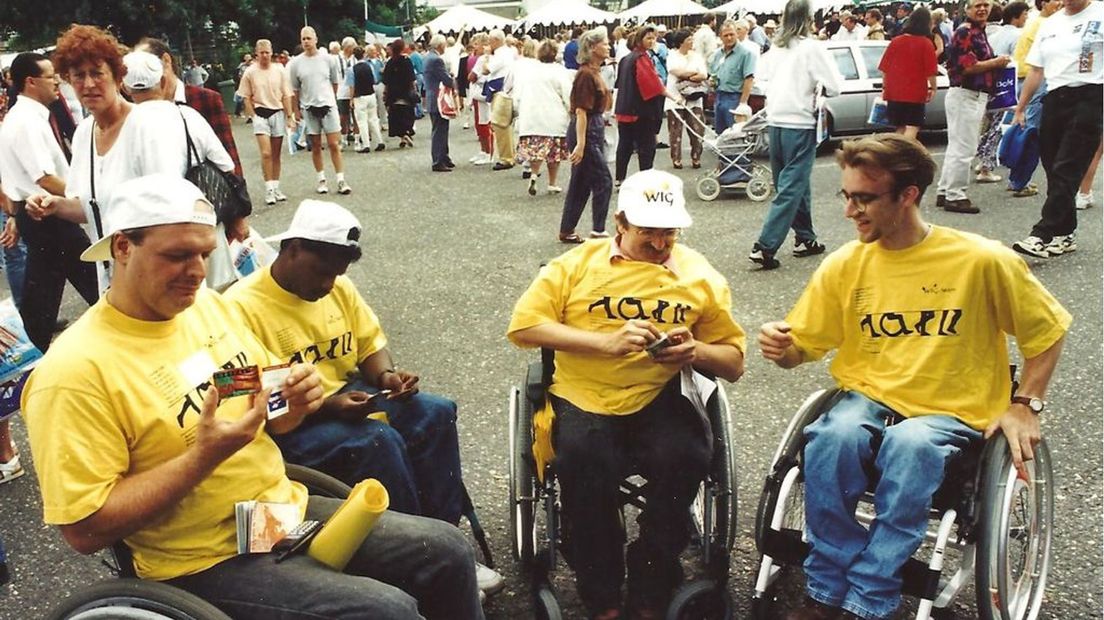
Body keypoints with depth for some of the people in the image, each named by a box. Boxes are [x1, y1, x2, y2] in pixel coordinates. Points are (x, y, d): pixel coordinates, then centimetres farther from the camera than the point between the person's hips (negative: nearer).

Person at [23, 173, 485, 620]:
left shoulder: (211, 305, 3)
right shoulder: (75, 372, -19)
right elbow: (84, 529, -19)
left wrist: (294, 403, -9)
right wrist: (203, 456, -26)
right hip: (205, 561, -7)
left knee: (447, 551, 2)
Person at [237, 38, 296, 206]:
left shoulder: (280, 70, 2)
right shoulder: (250, 72, -2)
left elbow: (286, 95, 4)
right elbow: (246, 97, 3)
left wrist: (290, 117, -1)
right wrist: (254, 116, -5)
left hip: (278, 113, 2)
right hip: (260, 113, -2)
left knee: (276, 154, 9)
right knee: (266, 153, -11)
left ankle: (276, 188, 18)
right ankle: (269, 189, -4)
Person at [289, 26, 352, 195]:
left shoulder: (327, 59, 1)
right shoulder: (296, 63, 0)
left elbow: (335, 83, 13)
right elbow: (294, 90, 6)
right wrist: (296, 110, 4)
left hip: (328, 105, -1)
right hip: (308, 108, 1)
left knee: (334, 144, -4)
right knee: (316, 146, 7)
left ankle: (341, 180, -1)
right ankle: (321, 180, 17)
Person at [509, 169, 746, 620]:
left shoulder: (700, 276, 14)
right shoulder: (579, 262, 8)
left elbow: (734, 363, 17)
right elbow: (522, 326, -3)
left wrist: (696, 351, -8)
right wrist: (607, 342, -14)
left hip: (660, 401, 2)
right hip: (583, 399, -1)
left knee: (685, 456, -30)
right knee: (585, 461, -32)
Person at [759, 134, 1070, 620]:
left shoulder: (983, 261, -8)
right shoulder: (844, 265, 0)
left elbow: (1046, 330, 6)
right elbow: (802, 347, 4)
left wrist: (1024, 404, -2)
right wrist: (781, 349, -19)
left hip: (950, 414, -2)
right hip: (868, 400, 2)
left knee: (911, 444, -37)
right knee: (833, 436, -32)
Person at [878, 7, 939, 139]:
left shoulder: (895, 41, 5)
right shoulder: (926, 43, -7)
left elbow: (884, 68, 8)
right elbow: (930, 70, -9)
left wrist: (884, 88, 17)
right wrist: (933, 88, 3)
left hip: (894, 93, 5)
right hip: (915, 93, -5)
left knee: (900, 128, 15)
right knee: (912, 128, -4)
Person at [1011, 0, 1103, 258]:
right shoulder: (1050, 24, 16)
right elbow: (1036, 70, 19)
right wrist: (1020, 110, 17)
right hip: (1054, 100, 6)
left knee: (1067, 171, -11)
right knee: (1053, 170, 7)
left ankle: (1044, 235, -16)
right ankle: (1065, 234, 17)